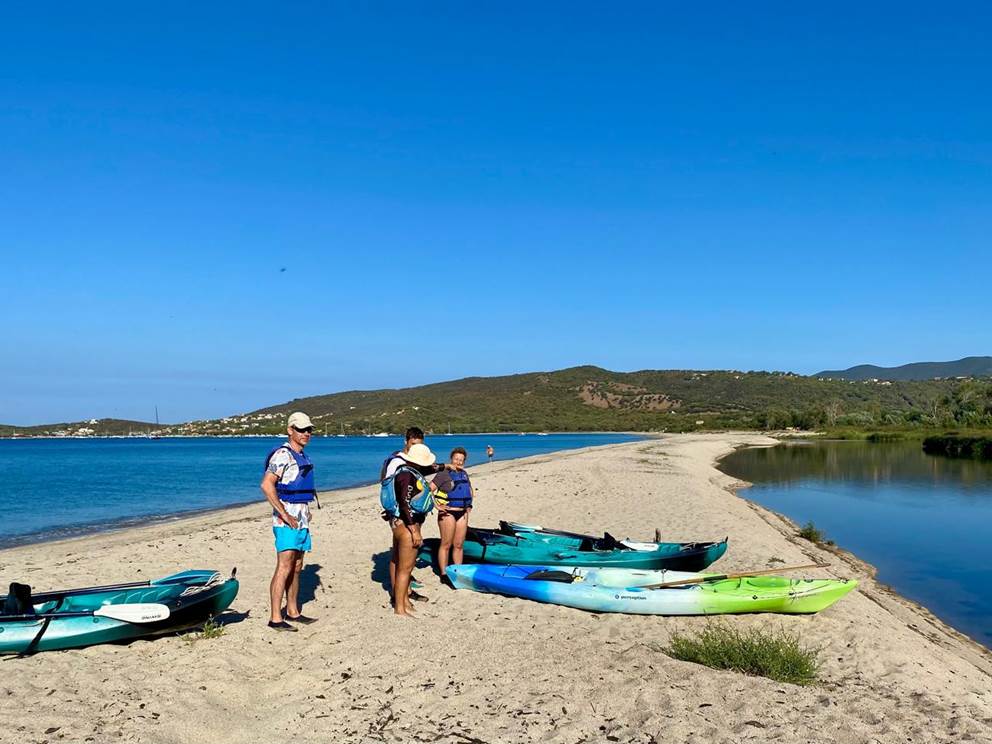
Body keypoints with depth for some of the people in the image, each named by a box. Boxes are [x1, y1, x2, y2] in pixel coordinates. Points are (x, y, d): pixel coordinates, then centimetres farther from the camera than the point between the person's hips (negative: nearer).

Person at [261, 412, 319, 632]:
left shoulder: (303, 457, 16)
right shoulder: (282, 454, -12)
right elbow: (266, 485, -22)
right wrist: (284, 515, -22)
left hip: (302, 517, 9)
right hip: (287, 518, -9)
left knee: (297, 568, 13)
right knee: (284, 567, -12)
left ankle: (293, 612, 21)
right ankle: (275, 618, -10)